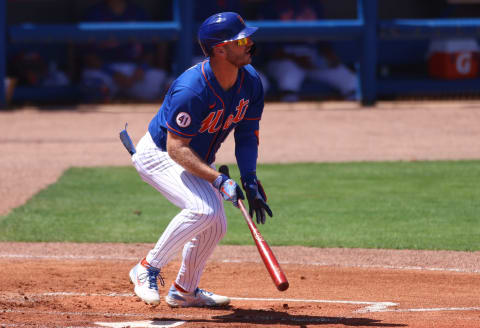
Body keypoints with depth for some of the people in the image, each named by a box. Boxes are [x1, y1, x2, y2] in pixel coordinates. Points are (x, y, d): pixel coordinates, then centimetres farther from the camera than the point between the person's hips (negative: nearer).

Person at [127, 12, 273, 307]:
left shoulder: (251, 82, -13)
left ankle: (185, 290, 34)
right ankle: (148, 269, -14)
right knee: (203, 209, -29)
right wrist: (218, 180, -40)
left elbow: (247, 135, -3)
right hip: (158, 155, -8)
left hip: (198, 160, 8)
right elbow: (176, 148, -33)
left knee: (215, 226, 12)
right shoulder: (191, 90, -36)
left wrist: (250, 181, -16)